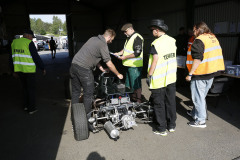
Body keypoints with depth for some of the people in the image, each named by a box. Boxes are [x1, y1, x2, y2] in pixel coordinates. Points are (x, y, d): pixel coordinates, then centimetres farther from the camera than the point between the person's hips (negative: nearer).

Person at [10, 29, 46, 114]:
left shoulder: (14, 42, 10)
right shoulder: (29, 43, -12)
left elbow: (12, 58, 14)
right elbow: (36, 57, -14)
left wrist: (14, 70, 21)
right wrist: (43, 68, -5)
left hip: (19, 69, 6)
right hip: (29, 70, -6)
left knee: (25, 88, 20)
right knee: (31, 88, 4)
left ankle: (26, 105, 27)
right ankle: (32, 108, 10)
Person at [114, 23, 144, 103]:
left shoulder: (137, 38, -16)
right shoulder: (129, 38, 16)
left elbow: (137, 53, -22)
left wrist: (125, 57, -18)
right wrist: (119, 53, 11)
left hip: (135, 66, -10)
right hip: (129, 65, 10)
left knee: (136, 85, -2)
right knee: (128, 85, 19)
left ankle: (138, 102, 10)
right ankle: (131, 99, 32)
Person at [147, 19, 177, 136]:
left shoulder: (156, 44, -16)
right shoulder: (172, 41, 7)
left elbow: (154, 61, -20)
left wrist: (149, 75, -13)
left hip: (159, 80, -7)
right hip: (171, 77, 7)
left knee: (159, 104, 5)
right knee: (171, 102, 16)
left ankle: (161, 129, 14)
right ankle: (172, 125, 29)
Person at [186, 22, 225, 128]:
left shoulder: (199, 40, -16)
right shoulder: (214, 38, 12)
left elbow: (197, 59, -24)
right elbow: (215, 55, 18)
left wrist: (190, 74, -21)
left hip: (200, 74, -9)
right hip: (212, 72, 9)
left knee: (198, 97, 2)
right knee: (202, 96, 21)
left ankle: (201, 121, 11)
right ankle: (195, 113, 38)